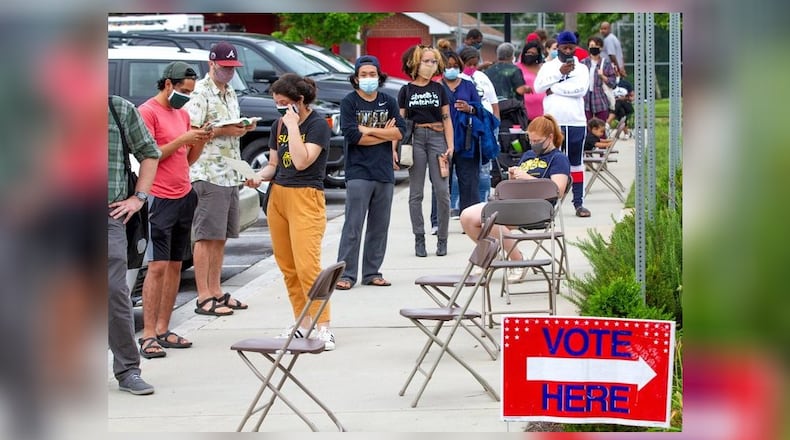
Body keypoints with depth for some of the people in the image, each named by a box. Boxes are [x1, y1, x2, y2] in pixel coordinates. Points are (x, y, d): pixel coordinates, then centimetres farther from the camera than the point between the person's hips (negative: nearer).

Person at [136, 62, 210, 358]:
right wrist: (182, 139, -15)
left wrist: (200, 141, 2)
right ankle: (148, 336, -10)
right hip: (159, 198, -8)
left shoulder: (182, 114, 18)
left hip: (184, 197, 8)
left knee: (175, 265, 6)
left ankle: (163, 330, 10)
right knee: (157, 266, -10)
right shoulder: (147, 112, -7)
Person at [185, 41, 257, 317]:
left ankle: (216, 291, 17)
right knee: (206, 237, -7)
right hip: (208, 174, -9)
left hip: (230, 174, 9)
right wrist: (223, 131, -18)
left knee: (221, 236, 11)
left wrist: (244, 128, 7)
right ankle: (204, 298, -6)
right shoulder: (200, 93, -9)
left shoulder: (230, 94, 19)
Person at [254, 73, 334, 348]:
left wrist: (293, 126, -18)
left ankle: (322, 326, -11)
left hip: (306, 199, -7)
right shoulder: (278, 125, 12)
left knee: (307, 266, -14)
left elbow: (301, 161, -20)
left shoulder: (318, 126, -8)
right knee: (287, 266, 7)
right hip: (277, 196, 7)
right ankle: (302, 321, 17)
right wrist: (260, 176, -2)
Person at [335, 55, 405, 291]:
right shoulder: (349, 102, 0)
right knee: (353, 226, -8)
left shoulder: (389, 102, 11)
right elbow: (352, 135, -12)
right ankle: (346, 274, -7)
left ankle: (372, 272, 14)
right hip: (358, 172, -4)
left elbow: (400, 131, -1)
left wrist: (368, 130, -9)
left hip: (385, 172, 4)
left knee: (379, 227, 7)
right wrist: (385, 135, -5)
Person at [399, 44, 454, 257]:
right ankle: (419, 239, 7)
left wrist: (450, 146, -1)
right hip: (415, 138, 0)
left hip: (437, 137, 0)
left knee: (442, 191, -7)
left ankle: (442, 239, 2)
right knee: (416, 193, 1)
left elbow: (447, 119, 9)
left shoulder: (439, 89, 11)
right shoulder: (406, 91, 7)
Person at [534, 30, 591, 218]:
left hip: (576, 123, 0)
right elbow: (538, 86, -7)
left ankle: (579, 203, 7)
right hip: (553, 123, 0)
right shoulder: (548, 67, 9)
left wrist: (555, 88, -8)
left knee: (576, 163, 5)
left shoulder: (581, 68, 8)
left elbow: (581, 88, -10)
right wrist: (560, 73, -13)